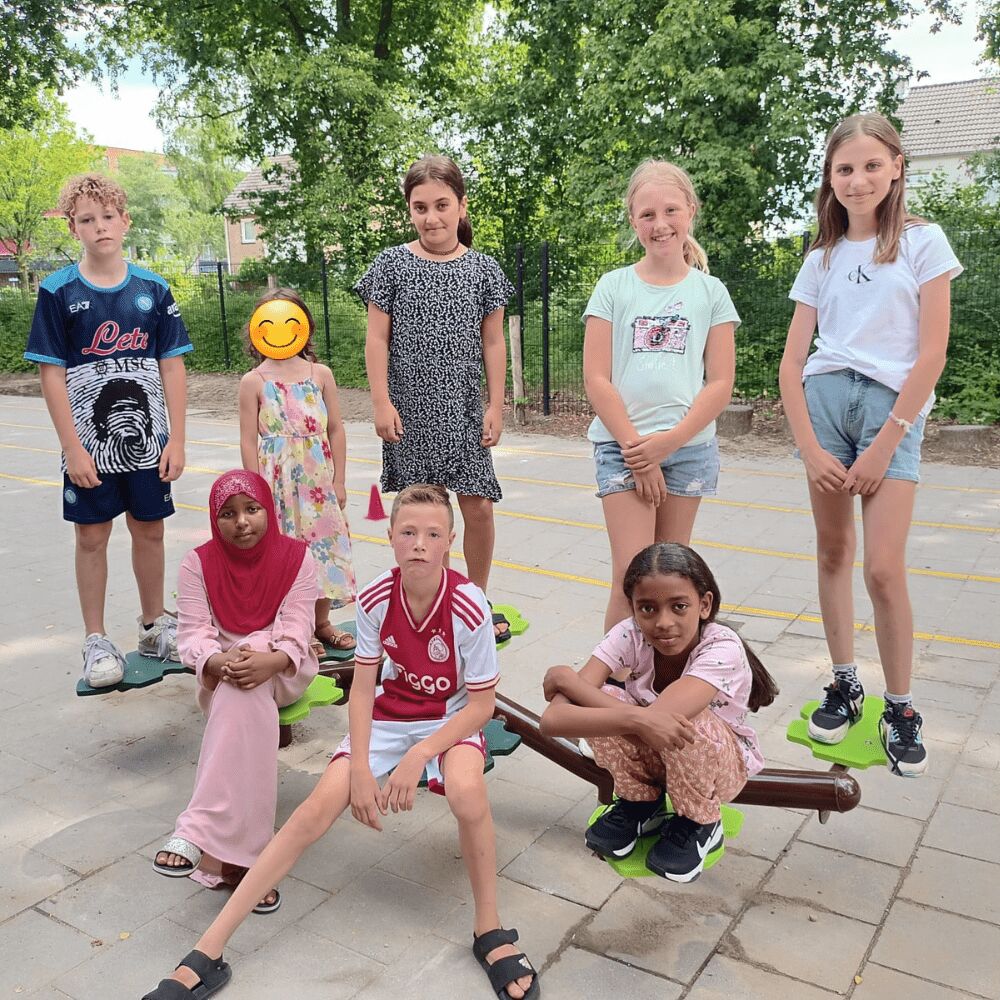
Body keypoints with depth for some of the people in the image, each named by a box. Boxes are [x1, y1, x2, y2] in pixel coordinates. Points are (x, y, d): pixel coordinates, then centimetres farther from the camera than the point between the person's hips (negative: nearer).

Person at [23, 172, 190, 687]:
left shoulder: (153, 288, 0)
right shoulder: (58, 292, -5)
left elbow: (172, 365, 1)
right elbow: (51, 373, -6)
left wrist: (177, 438, -4)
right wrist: (72, 448, -11)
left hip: (147, 439, 2)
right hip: (90, 442, -1)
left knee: (150, 530, 11)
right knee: (92, 536, 7)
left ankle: (154, 624, 29)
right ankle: (96, 641, 21)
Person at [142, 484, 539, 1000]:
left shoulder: (468, 605, -24)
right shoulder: (375, 599, -17)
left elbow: (481, 705, -17)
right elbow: (362, 689, -7)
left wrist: (417, 757, -24)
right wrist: (360, 768, -16)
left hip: (452, 717, -2)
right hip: (390, 713, 3)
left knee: (467, 791, -36)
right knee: (317, 808, -14)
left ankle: (490, 931, -11)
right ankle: (205, 956, -8)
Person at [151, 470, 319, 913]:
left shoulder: (296, 557, -5)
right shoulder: (199, 563, -2)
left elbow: (296, 635, -12)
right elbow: (193, 634, -10)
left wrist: (268, 662, -35)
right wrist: (220, 662, -33)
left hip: (283, 673, -1)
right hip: (220, 676, 1)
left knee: (248, 687, -37)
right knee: (241, 689, -36)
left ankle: (198, 830, -39)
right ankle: (238, 856, -41)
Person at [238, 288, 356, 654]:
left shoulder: (320, 374, 3)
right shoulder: (254, 381, -3)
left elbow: (335, 430, 5)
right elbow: (249, 440, -4)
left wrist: (338, 482, 2)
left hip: (319, 479, 3)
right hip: (278, 480, -2)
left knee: (323, 543, 10)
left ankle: (321, 622, 28)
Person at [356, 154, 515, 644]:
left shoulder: (483, 268, 4)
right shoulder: (392, 264, 1)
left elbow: (493, 342, 5)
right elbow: (377, 339, -1)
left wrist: (496, 405, 1)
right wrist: (382, 402, -7)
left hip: (464, 410, 1)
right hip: (409, 409, -1)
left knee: (478, 507, 0)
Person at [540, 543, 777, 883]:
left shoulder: (722, 648, -32)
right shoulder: (629, 635, -24)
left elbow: (658, 715, -46)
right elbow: (553, 718, -32)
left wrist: (567, 678, -34)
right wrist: (636, 718, -49)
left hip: (723, 762, -3)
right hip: (654, 756, 3)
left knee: (683, 723, -35)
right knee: (607, 700, -27)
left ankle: (699, 824, -4)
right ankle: (639, 804, 2)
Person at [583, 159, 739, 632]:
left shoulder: (711, 292, 7)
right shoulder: (614, 286, 3)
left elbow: (721, 383, 2)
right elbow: (596, 379, -3)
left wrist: (667, 442, -10)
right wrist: (636, 451, -8)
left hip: (689, 446, 2)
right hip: (622, 445, -1)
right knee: (632, 576, -9)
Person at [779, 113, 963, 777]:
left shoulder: (923, 242, 3)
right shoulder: (822, 258, 12)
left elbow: (932, 353, -4)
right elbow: (792, 361, 7)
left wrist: (884, 444, -10)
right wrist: (810, 447, -5)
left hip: (893, 405, -3)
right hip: (825, 397, 4)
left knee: (884, 569, -8)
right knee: (834, 552, 6)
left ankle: (901, 709, 9)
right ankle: (845, 684, 20)